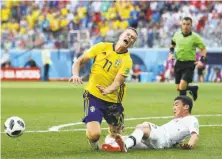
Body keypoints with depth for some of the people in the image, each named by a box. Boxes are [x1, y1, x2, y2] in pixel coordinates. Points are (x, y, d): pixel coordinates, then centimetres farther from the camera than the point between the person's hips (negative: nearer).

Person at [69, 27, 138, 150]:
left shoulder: (127, 61, -8)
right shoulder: (102, 47, -3)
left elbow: (117, 83, -19)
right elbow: (79, 61, 3)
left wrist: (107, 91, -41)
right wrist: (76, 74, -18)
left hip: (112, 100, 1)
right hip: (93, 95, -1)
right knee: (94, 134, -20)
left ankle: (109, 138, 52)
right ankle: (92, 139, 18)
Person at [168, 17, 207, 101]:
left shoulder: (195, 37, -6)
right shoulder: (177, 34, 4)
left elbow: (203, 49, 1)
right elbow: (172, 45, 24)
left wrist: (202, 61, -12)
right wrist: (171, 53, 6)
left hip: (189, 64, -5)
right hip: (178, 63, 5)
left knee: (182, 85, -21)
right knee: (178, 88, 7)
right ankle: (193, 88, 35)